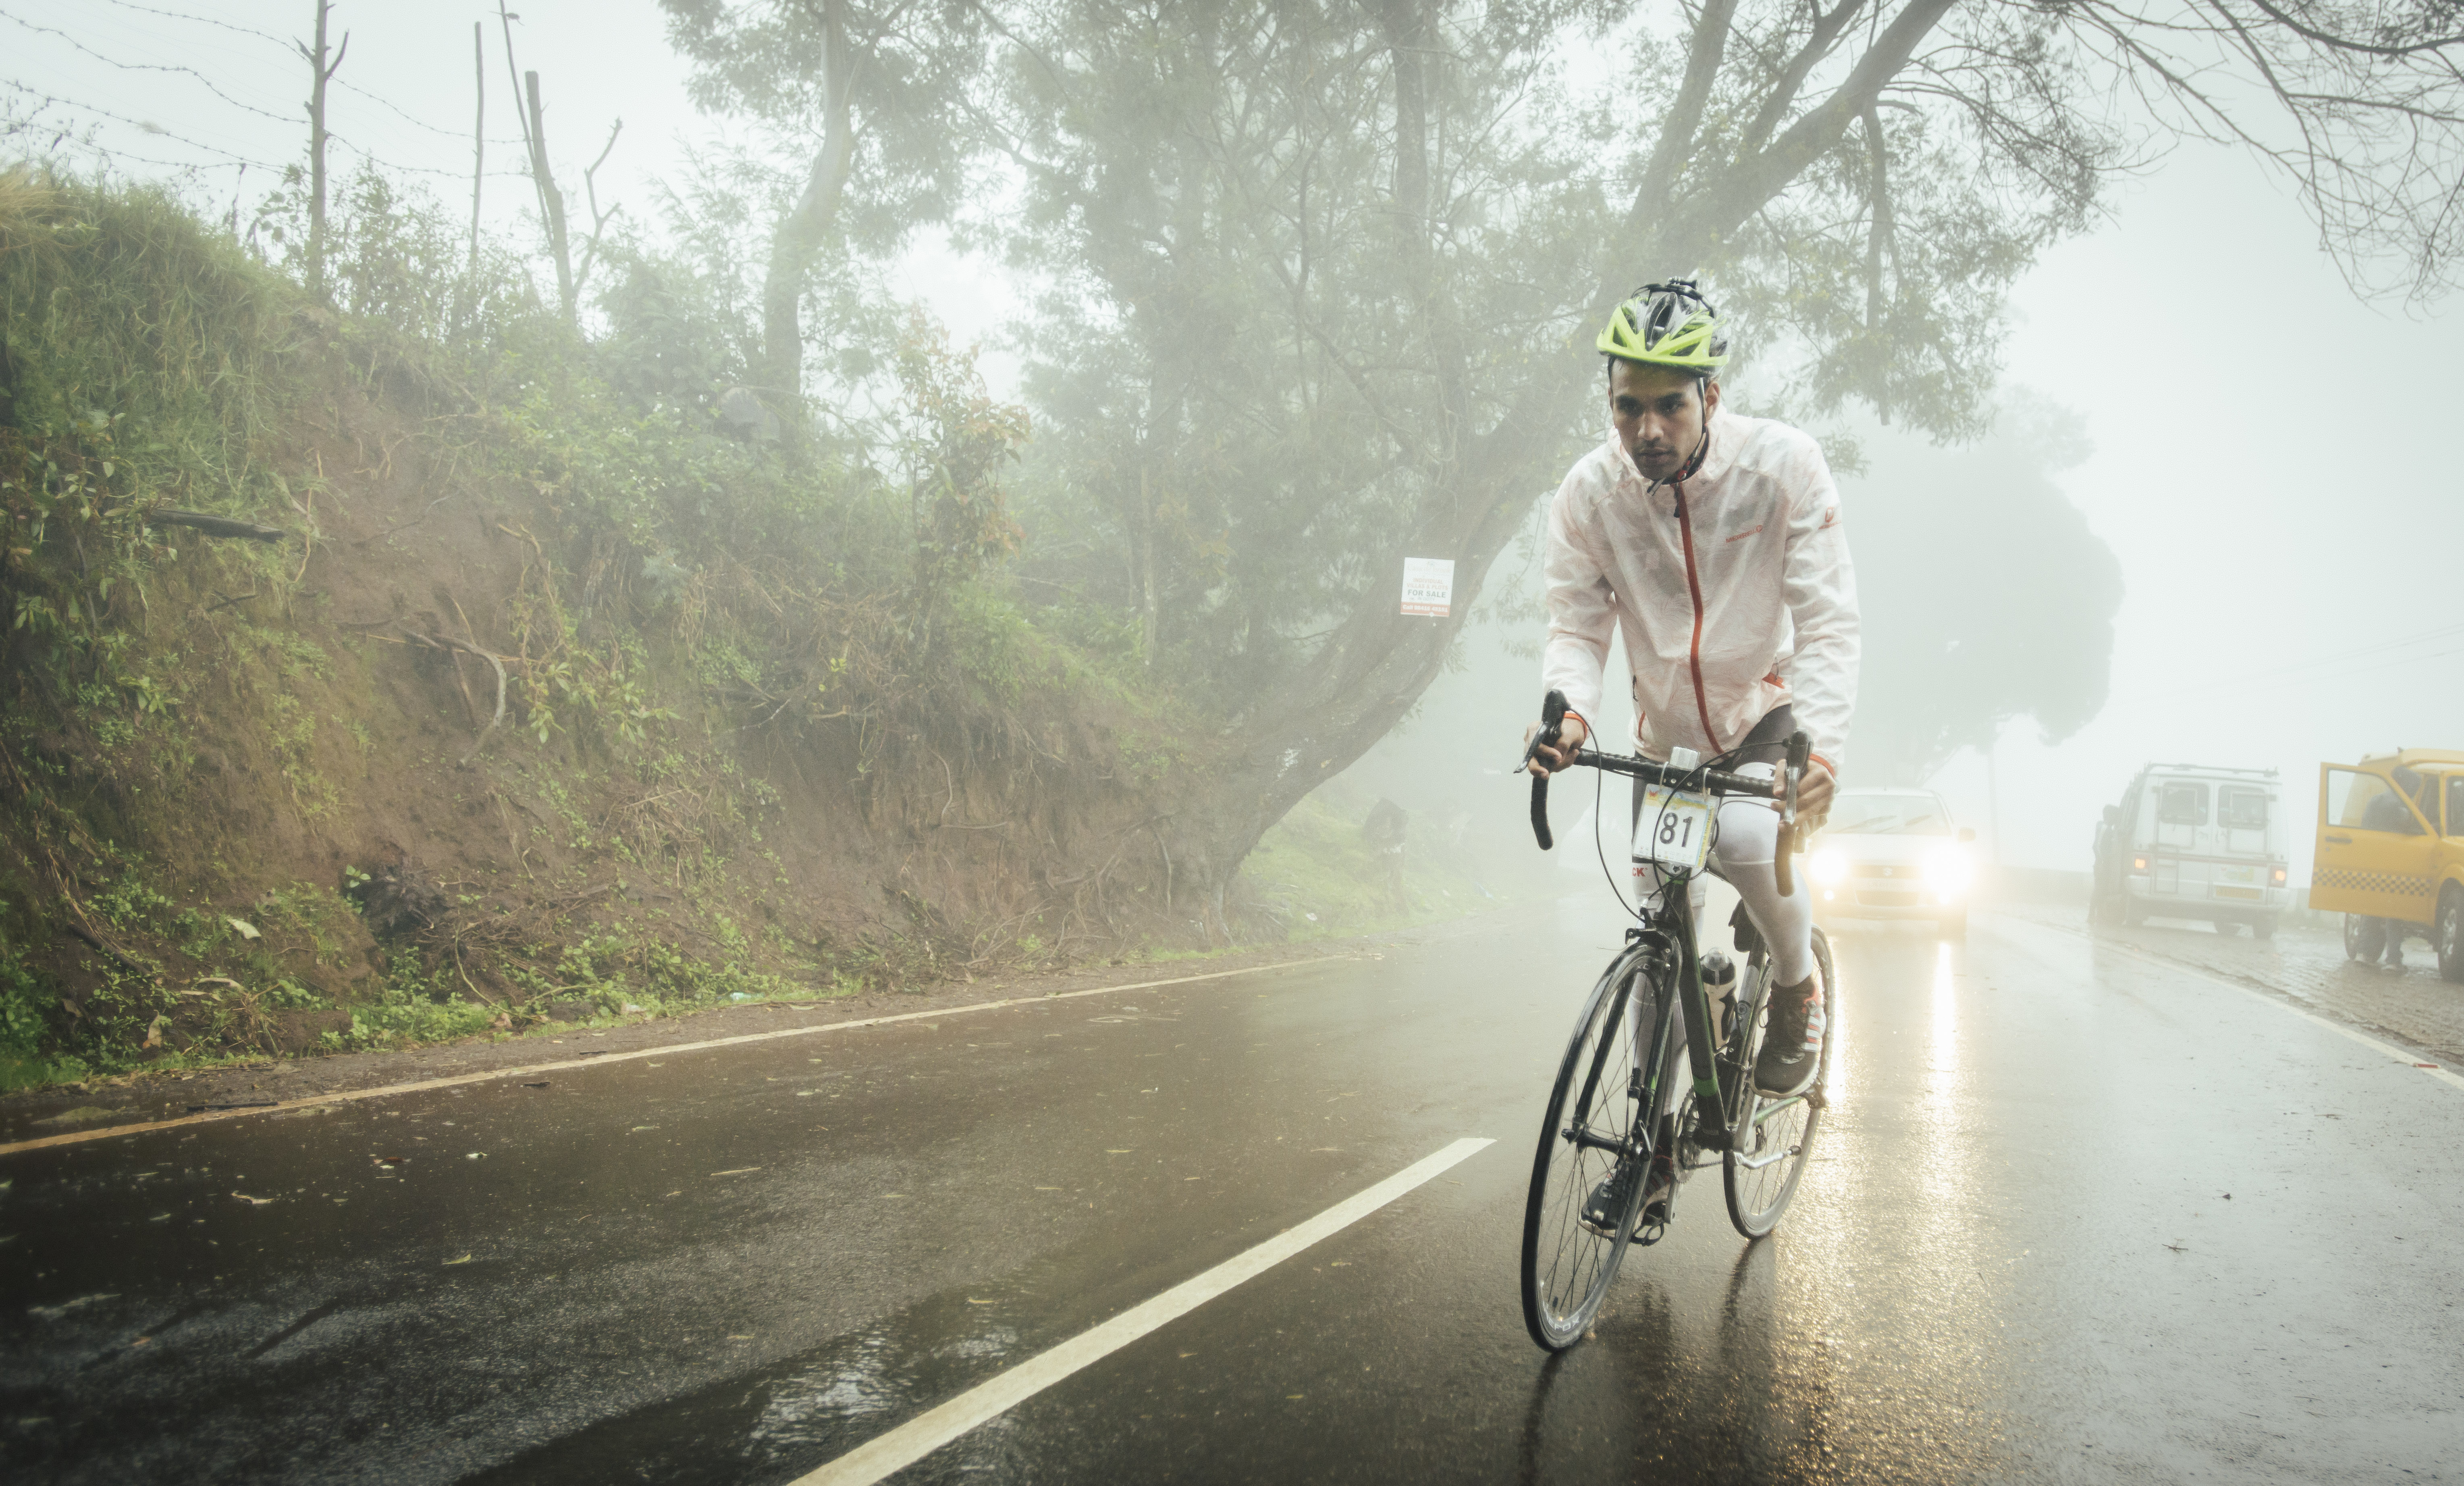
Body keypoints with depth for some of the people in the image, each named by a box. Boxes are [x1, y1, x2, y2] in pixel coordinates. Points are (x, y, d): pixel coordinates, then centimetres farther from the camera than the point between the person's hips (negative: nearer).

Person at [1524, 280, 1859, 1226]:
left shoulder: (1782, 466, -22)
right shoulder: (1589, 492, -16)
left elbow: (1828, 623, -23)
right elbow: (1575, 624, -12)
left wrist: (1821, 746, -39)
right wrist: (1569, 709, -35)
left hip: (1772, 711, -3)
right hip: (1668, 732, 3)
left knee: (1745, 838, -33)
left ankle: (1799, 982, -1)